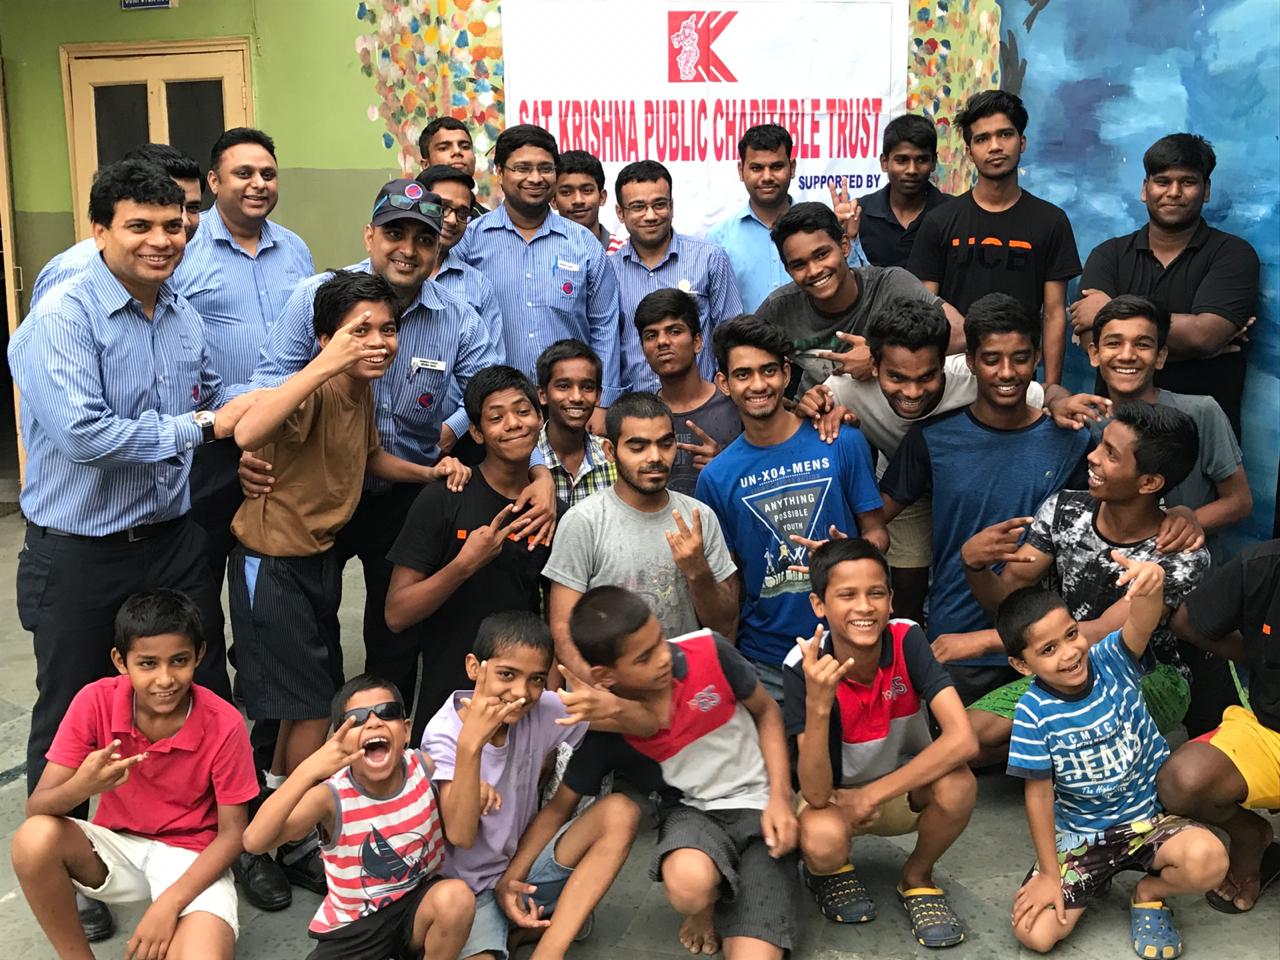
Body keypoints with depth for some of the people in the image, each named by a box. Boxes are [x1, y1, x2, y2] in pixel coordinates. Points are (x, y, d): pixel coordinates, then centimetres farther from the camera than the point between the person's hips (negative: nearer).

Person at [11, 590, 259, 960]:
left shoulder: (224, 725, -20)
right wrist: (81, 787, -40)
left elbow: (232, 833, -11)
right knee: (34, 839, -28)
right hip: (116, 846, 3)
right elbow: (36, 808, -17)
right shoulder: (95, 702, -15)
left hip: (191, 858, -3)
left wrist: (170, 903, -22)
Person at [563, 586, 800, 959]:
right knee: (688, 886, -37)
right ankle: (706, 905, 0)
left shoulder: (708, 651, -18)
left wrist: (780, 796, -9)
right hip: (691, 812, 1)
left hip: (758, 805, 0)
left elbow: (766, 711, 2)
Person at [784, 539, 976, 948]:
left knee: (957, 784, -31)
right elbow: (816, 794, -30)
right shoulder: (803, 666, -25)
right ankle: (830, 871, 5)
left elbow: (962, 739, -32)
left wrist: (872, 796, -29)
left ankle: (917, 877, 1)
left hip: (905, 789, 2)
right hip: (834, 795, -2)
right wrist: (818, 704, -46)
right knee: (823, 841, -35)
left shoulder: (907, 639, -22)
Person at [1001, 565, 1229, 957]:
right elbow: (1040, 796, -9)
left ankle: (1150, 893, 4)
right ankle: (1093, 880, 19)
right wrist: (1050, 874, -7)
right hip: (1080, 835, 1)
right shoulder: (1034, 712, -16)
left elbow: (1140, 622, -39)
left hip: (1152, 815, 0)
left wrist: (1151, 581, -62)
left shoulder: (1112, 660, -15)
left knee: (1207, 860, -34)